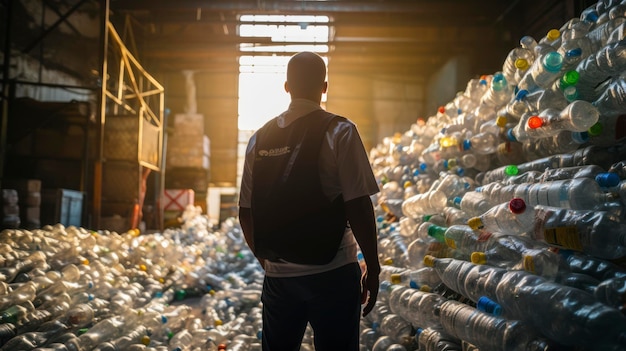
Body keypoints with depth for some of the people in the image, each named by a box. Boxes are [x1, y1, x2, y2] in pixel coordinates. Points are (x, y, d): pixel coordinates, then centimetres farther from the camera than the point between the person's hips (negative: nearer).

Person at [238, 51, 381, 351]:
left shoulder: (259, 139, 5)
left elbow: (246, 212, 8)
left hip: (277, 273, 4)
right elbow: (358, 206, -13)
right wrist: (372, 268, -4)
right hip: (331, 271, -4)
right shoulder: (339, 132, -7)